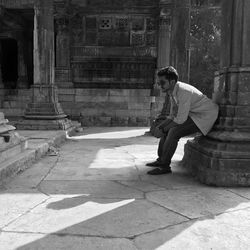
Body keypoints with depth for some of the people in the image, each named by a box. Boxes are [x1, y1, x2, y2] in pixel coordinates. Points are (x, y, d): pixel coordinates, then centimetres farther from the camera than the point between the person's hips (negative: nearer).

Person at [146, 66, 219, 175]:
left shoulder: (184, 91, -27)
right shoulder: (172, 92, 1)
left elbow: (181, 119, -27)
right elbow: (172, 115, 7)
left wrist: (163, 130, -17)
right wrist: (159, 127, -7)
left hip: (206, 116, -10)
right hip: (193, 115, 10)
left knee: (173, 132, -23)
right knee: (168, 128, 7)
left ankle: (164, 166, -12)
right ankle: (161, 159, 12)